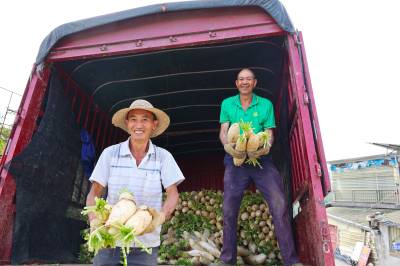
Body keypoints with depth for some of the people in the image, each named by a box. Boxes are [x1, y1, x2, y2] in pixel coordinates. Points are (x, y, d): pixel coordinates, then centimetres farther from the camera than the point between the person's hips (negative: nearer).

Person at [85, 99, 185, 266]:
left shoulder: (163, 156, -4)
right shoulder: (110, 153, -4)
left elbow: (173, 194, -4)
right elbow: (95, 193, -1)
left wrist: (161, 216, -22)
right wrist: (94, 218, -18)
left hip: (146, 243, 0)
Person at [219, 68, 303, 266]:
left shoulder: (266, 104, 9)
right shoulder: (227, 104, 11)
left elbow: (269, 133, 4)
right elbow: (223, 131, 5)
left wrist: (266, 146, -18)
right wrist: (227, 146, -17)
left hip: (261, 159, 0)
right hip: (235, 160, 1)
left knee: (279, 203, -13)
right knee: (229, 209, 1)